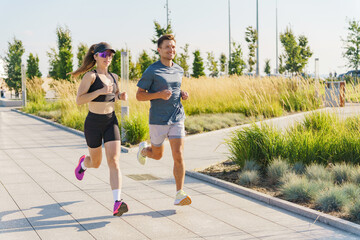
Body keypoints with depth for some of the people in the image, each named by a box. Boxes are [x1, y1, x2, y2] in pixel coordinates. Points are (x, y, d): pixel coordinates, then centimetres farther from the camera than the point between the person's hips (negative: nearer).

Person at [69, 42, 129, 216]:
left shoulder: (113, 77, 8)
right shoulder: (90, 76, -11)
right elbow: (79, 100, -18)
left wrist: (121, 96, 4)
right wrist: (100, 91, -26)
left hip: (111, 122, 3)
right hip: (93, 123, -3)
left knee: (114, 161, -14)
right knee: (96, 163, 14)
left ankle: (118, 202, -21)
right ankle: (84, 163, 53)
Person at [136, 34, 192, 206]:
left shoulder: (179, 70, 9)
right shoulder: (151, 71, -9)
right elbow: (139, 95, -7)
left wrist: (183, 94, 4)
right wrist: (159, 95, -22)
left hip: (177, 119, 3)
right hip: (158, 120, -3)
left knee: (178, 155, -8)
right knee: (157, 155, 14)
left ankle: (179, 195, -4)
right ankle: (144, 149, 50)